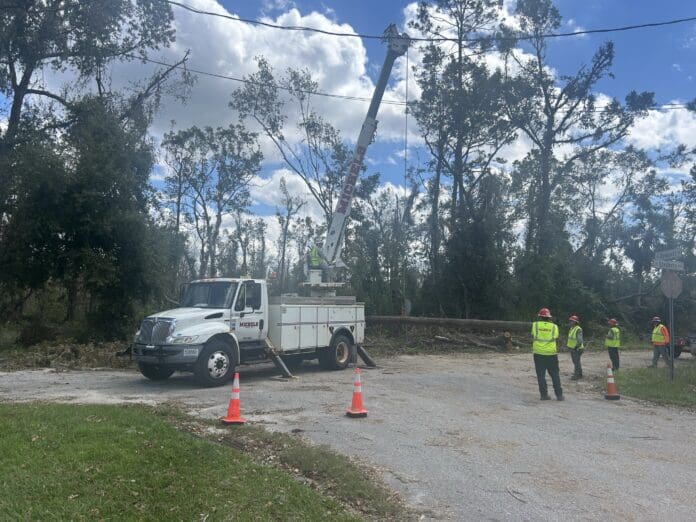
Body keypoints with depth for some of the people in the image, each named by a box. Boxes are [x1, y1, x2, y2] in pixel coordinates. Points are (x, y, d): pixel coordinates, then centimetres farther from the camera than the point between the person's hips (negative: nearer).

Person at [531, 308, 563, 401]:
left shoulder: (535, 325, 0)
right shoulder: (554, 327, 2)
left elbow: (533, 338, 6)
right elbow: (556, 339, 6)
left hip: (538, 353, 0)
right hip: (551, 353, 1)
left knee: (541, 375, 6)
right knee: (555, 375, 9)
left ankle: (544, 394, 5)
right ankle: (559, 395, 9)